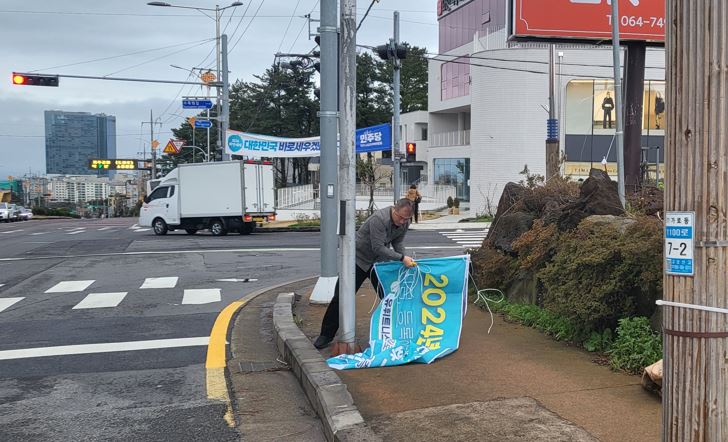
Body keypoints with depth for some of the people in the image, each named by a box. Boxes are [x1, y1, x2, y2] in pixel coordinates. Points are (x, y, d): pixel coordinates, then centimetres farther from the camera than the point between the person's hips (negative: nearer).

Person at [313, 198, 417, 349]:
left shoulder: (404, 223, -7)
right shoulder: (379, 219, -31)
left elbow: (398, 242, 0)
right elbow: (378, 248, -33)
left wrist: (406, 259, -17)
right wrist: (401, 258, -34)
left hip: (378, 262, 6)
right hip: (359, 259, -6)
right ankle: (326, 335, 4)